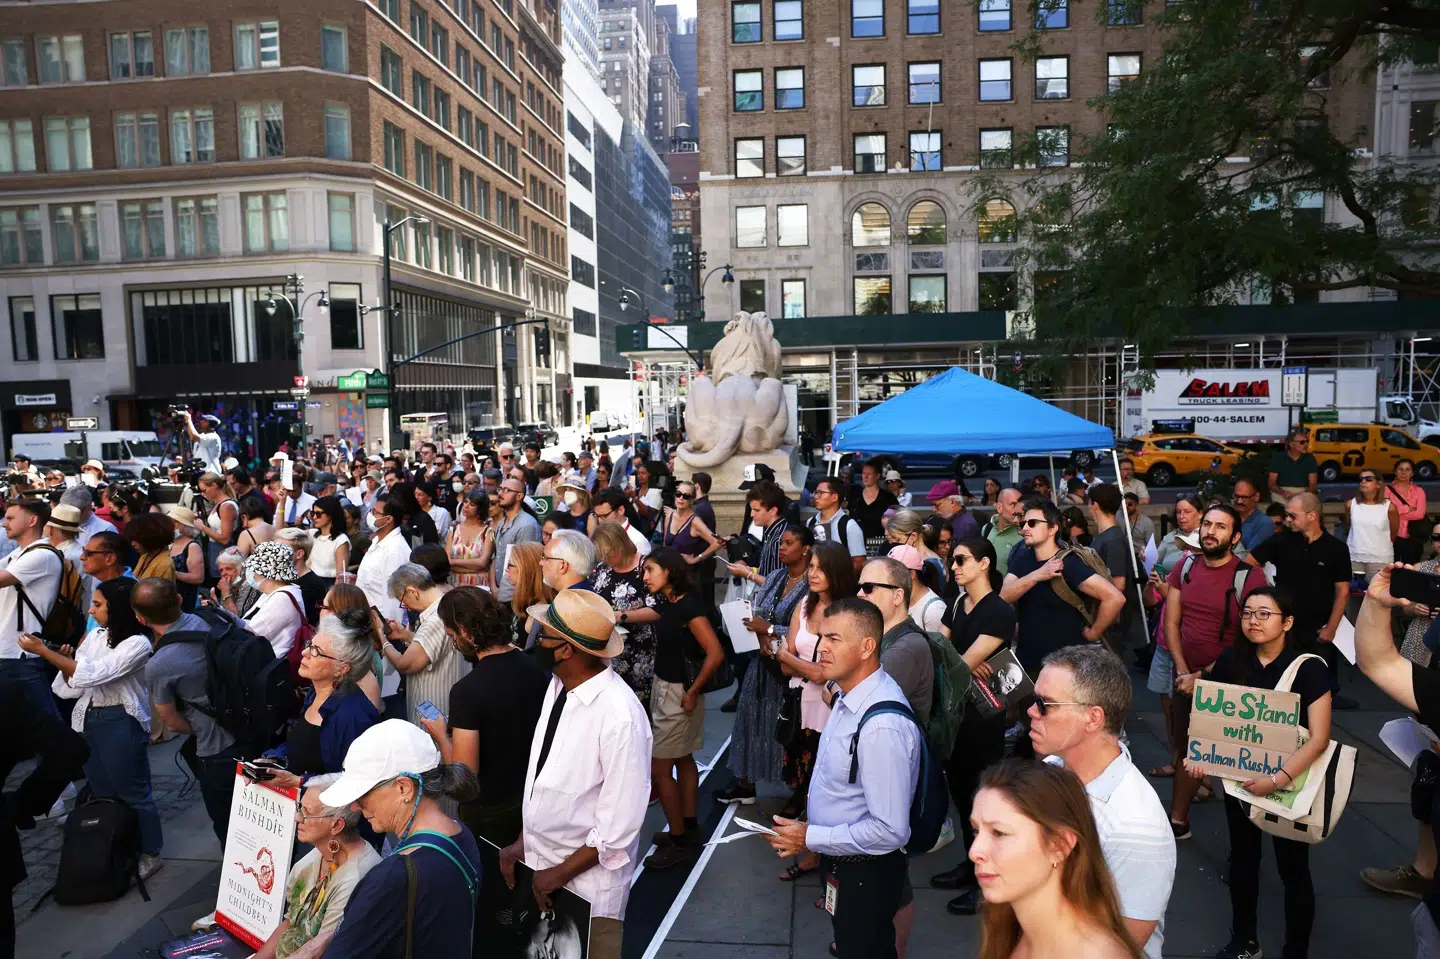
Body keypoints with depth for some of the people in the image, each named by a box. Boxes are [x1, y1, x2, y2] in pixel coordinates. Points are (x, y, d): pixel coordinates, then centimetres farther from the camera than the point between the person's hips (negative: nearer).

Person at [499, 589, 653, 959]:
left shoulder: (620, 716, -27)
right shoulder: (559, 685, -4)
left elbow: (619, 826, -21)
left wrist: (563, 872, -13)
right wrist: (524, 841, 6)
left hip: (587, 883, -7)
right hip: (540, 865, 7)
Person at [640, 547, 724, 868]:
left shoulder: (688, 606, -23)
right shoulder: (665, 602, 2)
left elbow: (715, 654, -26)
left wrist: (693, 692, -19)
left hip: (678, 694, -9)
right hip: (663, 687, 9)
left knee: (659, 768, -2)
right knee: (683, 759, 19)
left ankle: (679, 842, 12)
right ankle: (689, 828, 32)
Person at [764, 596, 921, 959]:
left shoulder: (882, 725, -33)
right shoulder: (851, 696, -3)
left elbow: (889, 831, -31)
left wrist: (810, 838, -21)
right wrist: (808, 828, 6)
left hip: (866, 871, -8)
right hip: (840, 859, 8)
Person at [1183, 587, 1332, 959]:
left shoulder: (1308, 669, -17)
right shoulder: (1230, 661, -6)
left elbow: (1319, 738, -20)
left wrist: (1279, 778, -30)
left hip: (1290, 782, -4)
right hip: (1239, 778, 4)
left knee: (1292, 869, 10)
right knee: (1243, 858, 18)